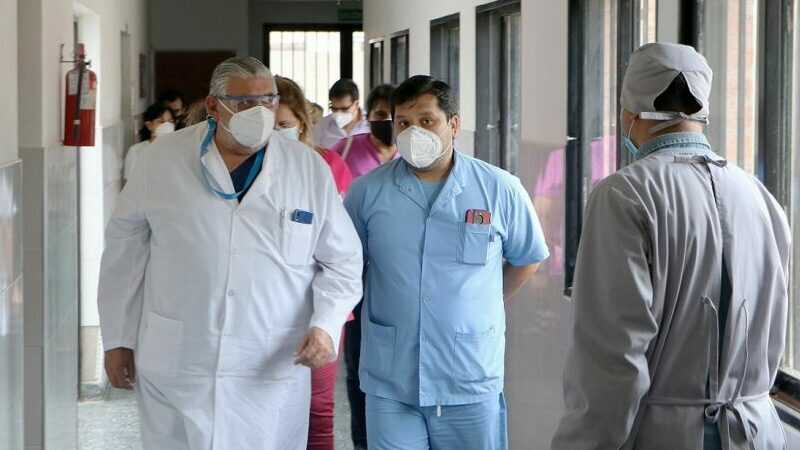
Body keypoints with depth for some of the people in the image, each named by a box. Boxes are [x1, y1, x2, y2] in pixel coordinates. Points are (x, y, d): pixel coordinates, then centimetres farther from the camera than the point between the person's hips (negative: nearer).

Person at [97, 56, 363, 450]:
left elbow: (342, 262, 7)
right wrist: (118, 338, 8)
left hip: (271, 377, 0)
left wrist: (326, 326, -9)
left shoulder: (310, 170, 2)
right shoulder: (164, 159, 1)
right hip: (174, 369, 0)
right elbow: (126, 248, 9)